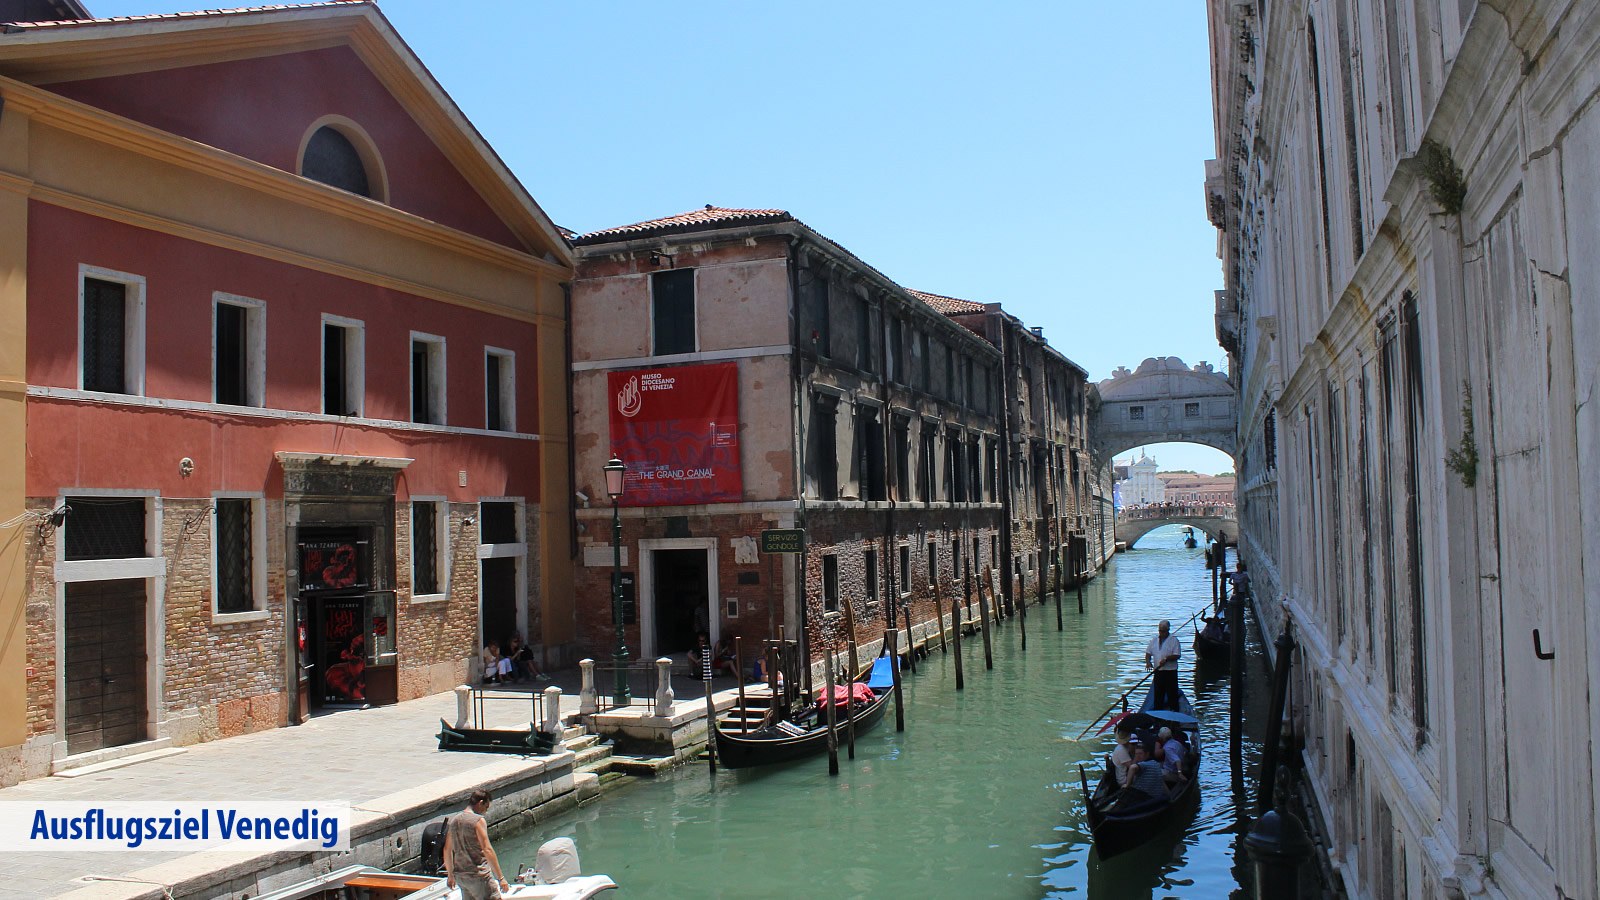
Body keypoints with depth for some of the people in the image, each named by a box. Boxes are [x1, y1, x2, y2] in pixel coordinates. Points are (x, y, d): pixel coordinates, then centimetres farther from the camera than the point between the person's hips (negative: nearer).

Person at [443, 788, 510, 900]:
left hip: (459, 876, 8)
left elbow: (447, 850, 16)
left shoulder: (453, 820, 9)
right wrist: (500, 878, -19)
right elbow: (487, 850, -20)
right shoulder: (478, 820, -14)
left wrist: (450, 874, 27)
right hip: (478, 874, -8)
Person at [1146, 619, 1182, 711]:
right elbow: (1148, 652, 14)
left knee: (1172, 693, -3)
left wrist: (1166, 659, -23)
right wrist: (1148, 661, -5)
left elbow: (1177, 655, -10)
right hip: (1158, 671, 5)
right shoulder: (1154, 640, 11)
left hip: (1170, 671, -5)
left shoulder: (1174, 640, -5)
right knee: (1158, 693, 9)